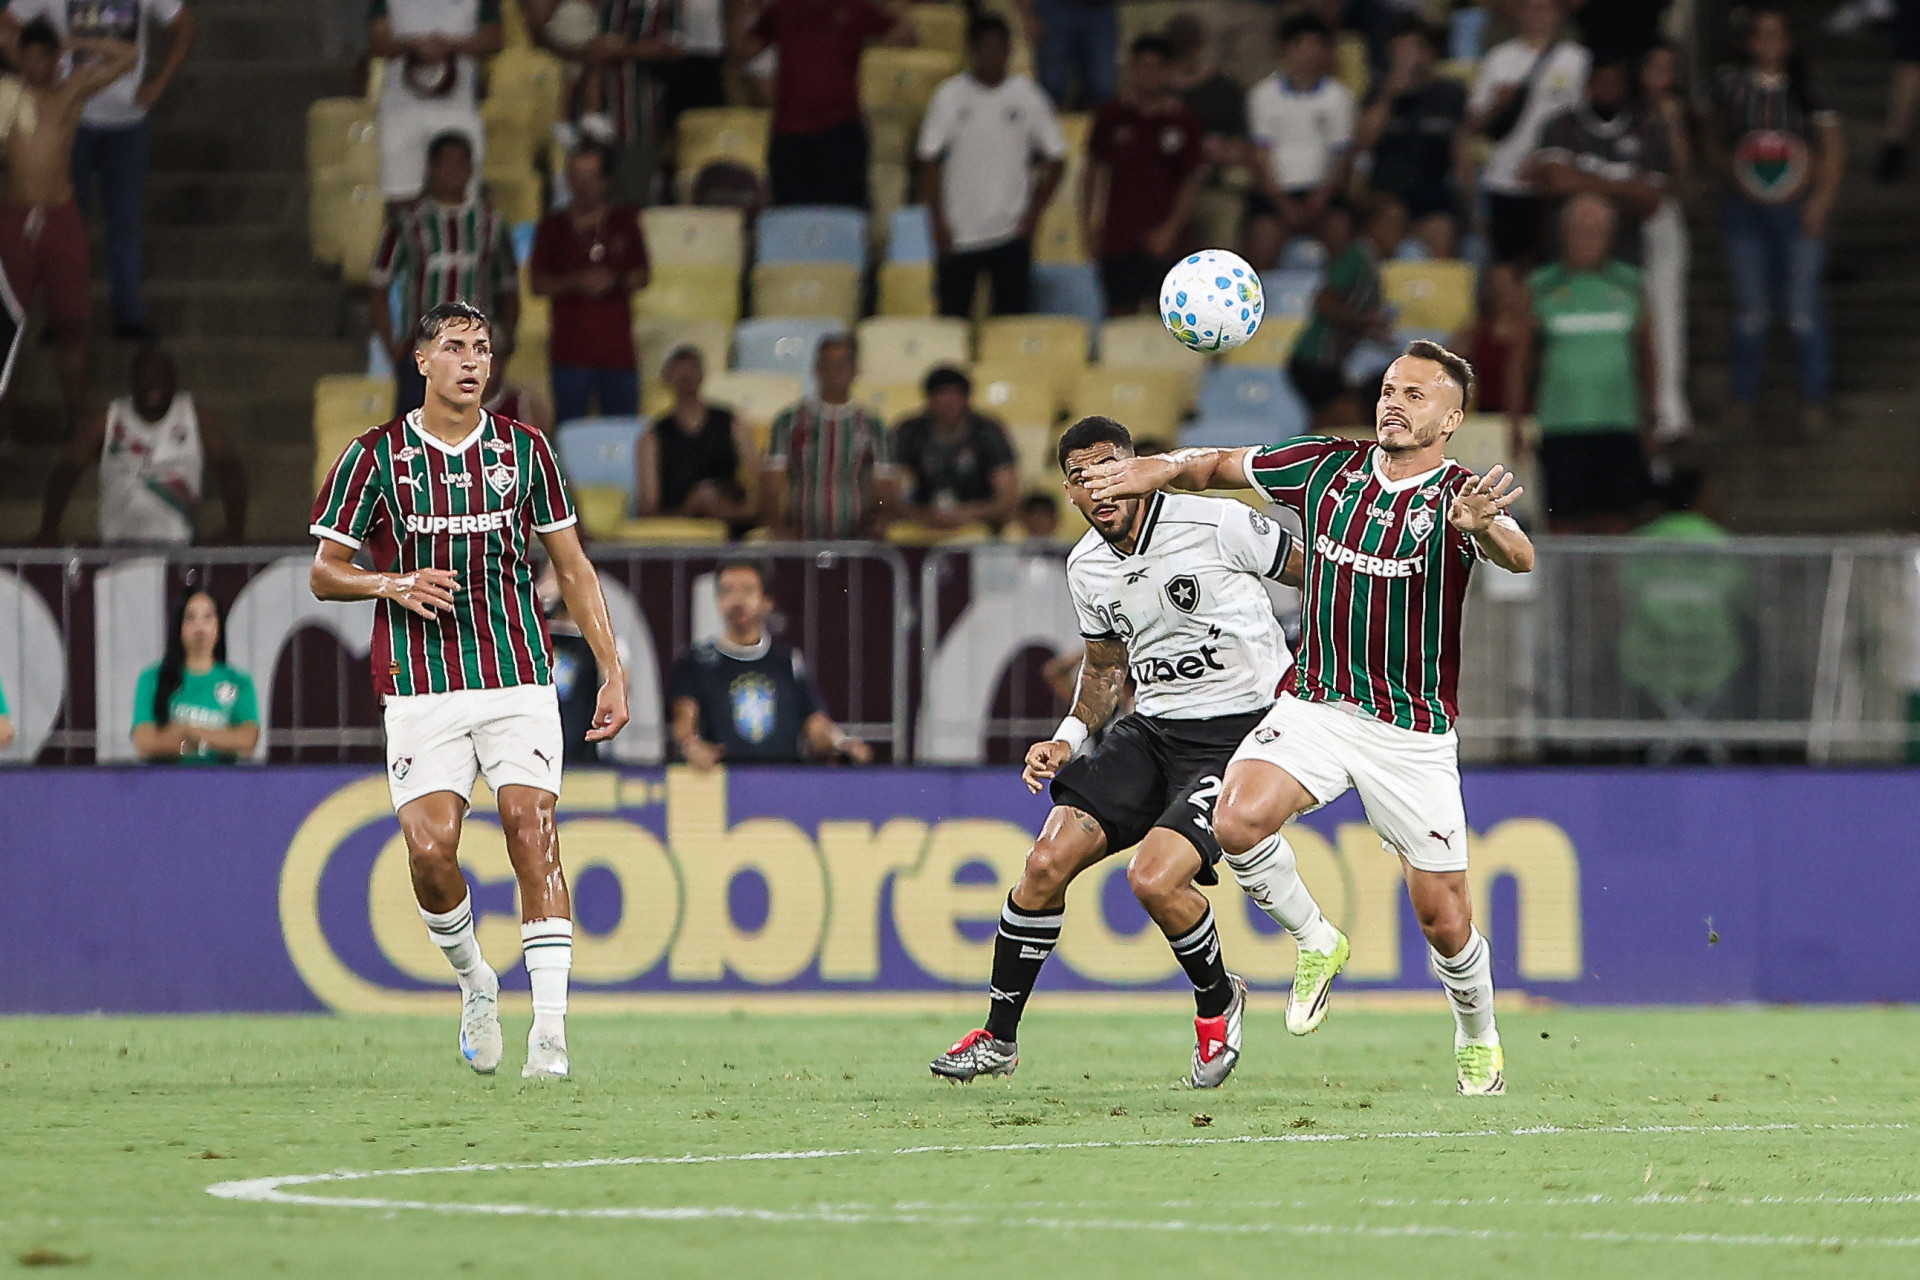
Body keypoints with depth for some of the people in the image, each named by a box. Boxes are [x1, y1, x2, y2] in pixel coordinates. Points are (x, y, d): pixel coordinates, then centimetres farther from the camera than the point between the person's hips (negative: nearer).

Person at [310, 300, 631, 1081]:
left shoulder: (524, 451, 8)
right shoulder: (375, 457, 2)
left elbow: (572, 566, 15)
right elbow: (325, 572, 7)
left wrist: (612, 671, 8)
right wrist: (392, 584, -14)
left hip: (519, 678, 1)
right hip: (420, 687, -1)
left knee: (532, 833, -12)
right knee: (430, 848, -13)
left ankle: (550, 1030, -14)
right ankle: (472, 979, 16)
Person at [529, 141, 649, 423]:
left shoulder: (624, 221, 9)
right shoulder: (554, 226, 6)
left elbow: (642, 276, 11)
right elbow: (538, 283, 2)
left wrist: (614, 281, -9)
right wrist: (575, 282, -15)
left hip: (617, 349, 1)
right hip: (569, 351, -1)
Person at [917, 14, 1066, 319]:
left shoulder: (1027, 96, 1)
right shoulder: (949, 96, -2)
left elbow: (1055, 159, 6)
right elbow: (930, 164, 0)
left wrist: (1033, 212, -3)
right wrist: (938, 222, -6)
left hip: (1012, 232, 0)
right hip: (958, 233, 0)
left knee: (1014, 314, -1)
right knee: (953, 315, 1)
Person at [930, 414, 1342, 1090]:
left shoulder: (1219, 525, -15)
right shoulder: (1086, 567, 5)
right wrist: (1069, 738, 6)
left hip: (1241, 731, -6)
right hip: (1152, 729, 6)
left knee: (1153, 878, -24)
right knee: (1047, 862, -8)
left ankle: (1219, 1000, 7)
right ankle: (998, 1037, 7)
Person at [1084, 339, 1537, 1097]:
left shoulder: (1457, 498, -12)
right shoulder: (1329, 468, 1)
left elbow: (1518, 558, -34)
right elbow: (1220, 466, 14)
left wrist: (1485, 529, -56)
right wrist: (1162, 468, -5)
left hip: (1413, 731, -3)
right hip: (1314, 703, 3)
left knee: (1443, 917, 1)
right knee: (1239, 820, -26)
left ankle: (1478, 1040, 31)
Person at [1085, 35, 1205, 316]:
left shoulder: (1182, 120, 0)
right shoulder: (1112, 114, 6)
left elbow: (1191, 183, 2)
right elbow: (1093, 169, 13)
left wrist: (1171, 229, -10)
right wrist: (1089, 226, 9)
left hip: (1162, 238, -2)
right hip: (1118, 237, 2)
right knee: (1120, 313, 5)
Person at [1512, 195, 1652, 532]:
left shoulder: (1630, 285, 9)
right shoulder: (1542, 287, 5)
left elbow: (1645, 352, 16)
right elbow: (1519, 361, 8)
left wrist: (1647, 418, 14)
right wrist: (1514, 424, 4)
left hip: (1620, 425, 1)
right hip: (1561, 425, -1)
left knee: (1617, 519, -1)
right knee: (1565, 520, -5)